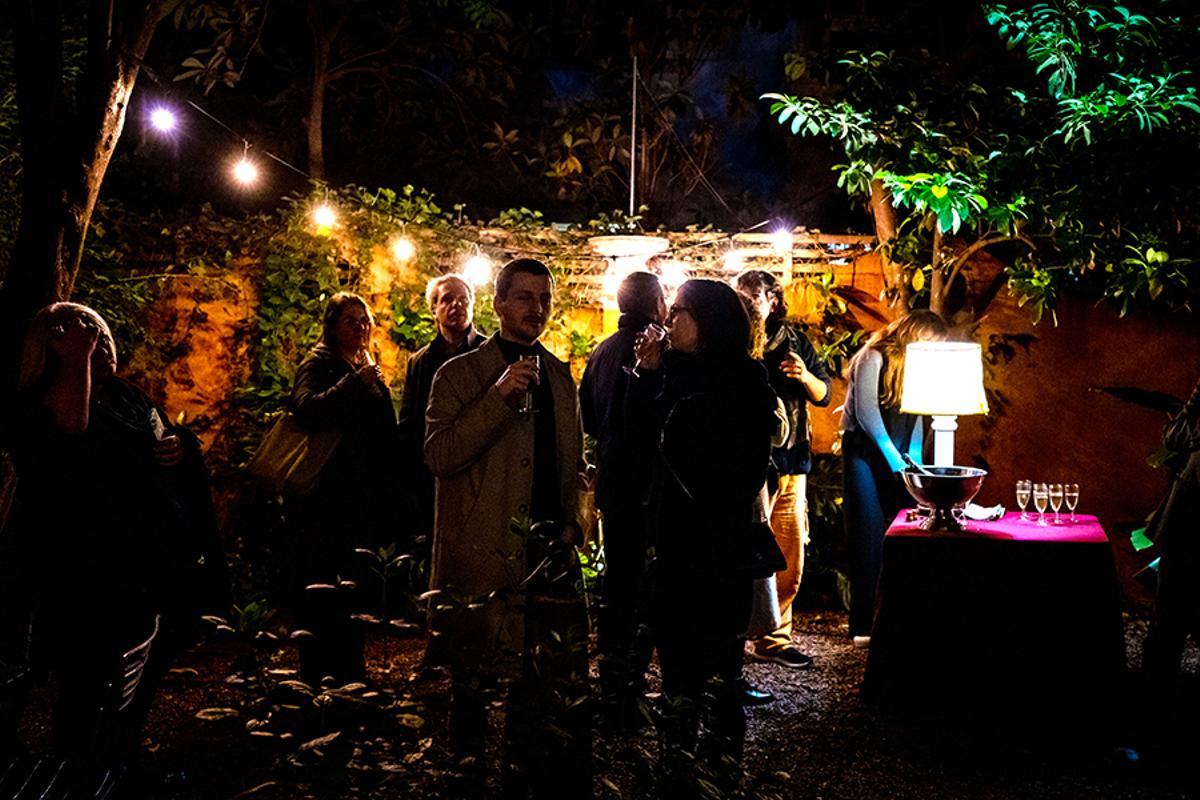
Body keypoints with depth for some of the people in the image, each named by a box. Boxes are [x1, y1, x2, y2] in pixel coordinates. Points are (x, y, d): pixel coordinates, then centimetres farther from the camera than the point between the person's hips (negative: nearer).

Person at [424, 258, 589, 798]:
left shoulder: (559, 375, 16)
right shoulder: (460, 374, 0)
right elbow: (438, 456, -12)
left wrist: (570, 521, 9)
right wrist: (498, 398, -20)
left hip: (549, 552, 4)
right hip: (482, 555, -4)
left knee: (563, 687, 1)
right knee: (473, 683, 5)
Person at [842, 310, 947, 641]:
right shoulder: (874, 358, -9)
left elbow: (915, 418, 11)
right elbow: (866, 413, -15)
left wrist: (914, 461, -2)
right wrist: (895, 459, -17)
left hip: (895, 459, 7)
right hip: (864, 454, -6)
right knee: (869, 536, -7)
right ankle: (863, 625, -3)